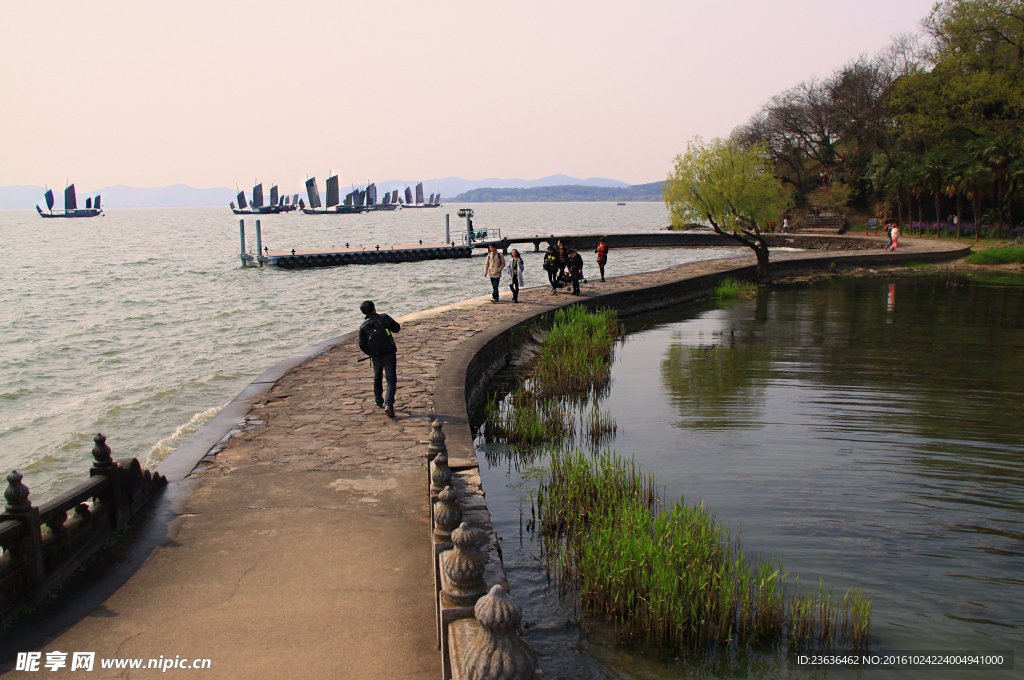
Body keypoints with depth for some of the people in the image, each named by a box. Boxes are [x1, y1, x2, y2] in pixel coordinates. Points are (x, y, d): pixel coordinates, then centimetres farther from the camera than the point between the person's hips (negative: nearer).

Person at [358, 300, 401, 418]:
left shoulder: (363, 326, 4)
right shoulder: (384, 318, -1)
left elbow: (362, 345, -1)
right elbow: (397, 328, 3)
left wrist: (371, 354, 15)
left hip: (376, 356, 3)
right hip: (389, 353, -3)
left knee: (377, 379, 25)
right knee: (391, 380, -4)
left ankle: (378, 401, 37)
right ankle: (388, 405, -19)